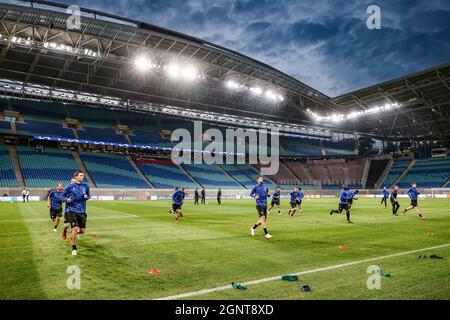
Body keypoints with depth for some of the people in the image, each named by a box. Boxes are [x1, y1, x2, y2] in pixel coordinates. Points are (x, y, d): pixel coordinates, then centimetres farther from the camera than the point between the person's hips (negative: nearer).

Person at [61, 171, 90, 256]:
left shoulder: (86, 186, 5)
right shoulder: (70, 186, -2)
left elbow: (89, 196, 18)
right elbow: (62, 195, 7)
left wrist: (86, 197, -6)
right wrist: (67, 200, -13)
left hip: (82, 211, 3)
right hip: (72, 210, -3)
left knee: (82, 230, 4)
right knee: (75, 228, -12)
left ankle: (73, 234, 41)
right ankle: (74, 249, 6)